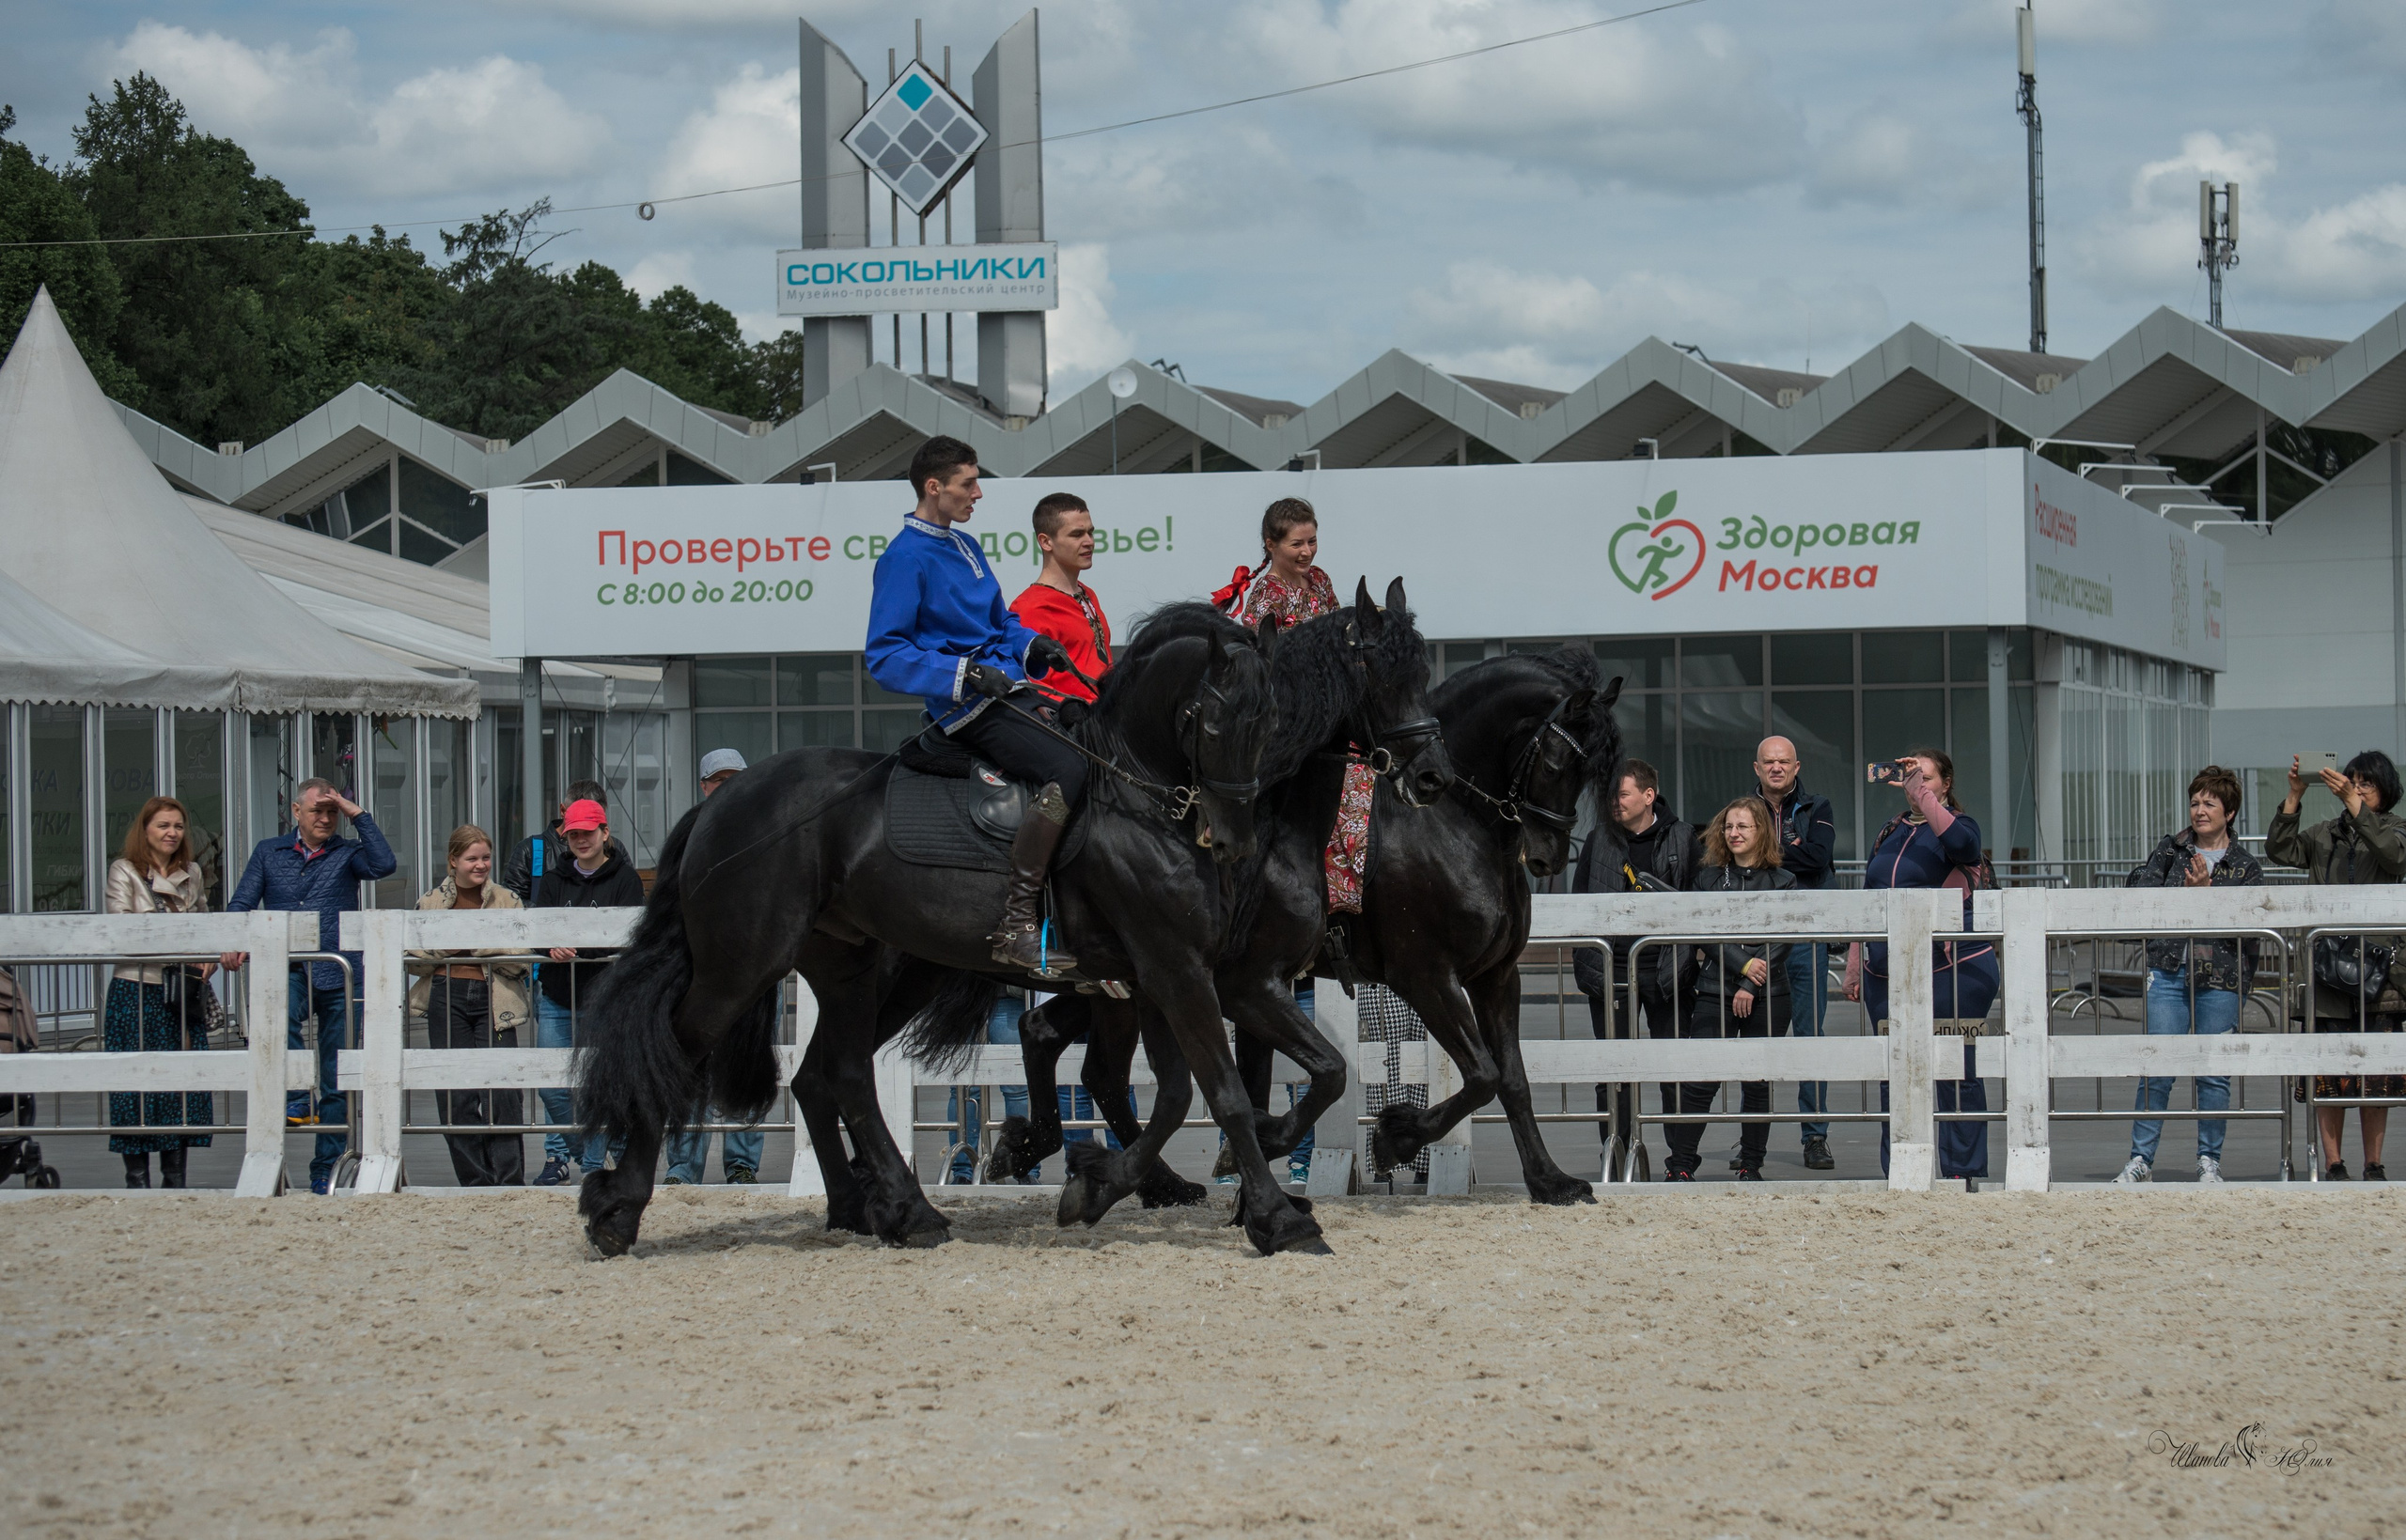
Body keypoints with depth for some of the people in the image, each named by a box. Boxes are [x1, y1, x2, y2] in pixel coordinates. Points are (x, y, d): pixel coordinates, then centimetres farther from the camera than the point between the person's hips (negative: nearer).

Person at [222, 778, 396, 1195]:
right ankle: (297, 1101, -29)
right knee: (281, 1012, -37)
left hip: (338, 974, 0)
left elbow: (384, 866, -10)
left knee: (335, 1079, 1)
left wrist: (357, 814, -7)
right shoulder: (270, 853, 15)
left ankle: (327, 1168, 6)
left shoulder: (347, 854, 11)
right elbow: (241, 904, 10)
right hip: (288, 970, 0)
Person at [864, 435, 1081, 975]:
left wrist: (1031, 645, 7)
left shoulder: (965, 547, 18)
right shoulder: (904, 559, -10)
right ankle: (1016, 925, -31)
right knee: (1070, 769, -27)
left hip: (1006, 690, 10)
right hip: (966, 708, -10)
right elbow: (884, 655, -16)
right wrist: (965, 674, -26)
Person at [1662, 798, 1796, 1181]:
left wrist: (1750, 986, -11)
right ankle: (1680, 1165, -4)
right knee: (1700, 1081, -7)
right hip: (1715, 992, 0)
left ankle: (1751, 1164, 14)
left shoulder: (1781, 883, 5)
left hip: (1767, 995, 0)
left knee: (1757, 1084, 4)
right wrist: (1743, 963, -13)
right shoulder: (1706, 877, 8)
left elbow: (1781, 941, -2)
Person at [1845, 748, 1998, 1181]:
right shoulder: (1891, 832, 17)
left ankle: (1964, 1170, 1)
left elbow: (1958, 841, -28)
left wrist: (1923, 793, -29)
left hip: (1951, 969, -6)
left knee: (1956, 1072, -3)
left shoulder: (1957, 825, -1)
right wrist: (1854, 966, 19)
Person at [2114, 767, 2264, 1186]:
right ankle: (2141, 1159, 1)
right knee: (2157, 1068, -4)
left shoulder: (2245, 868, 6)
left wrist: (2206, 892, -16)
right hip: (2168, 972, 1)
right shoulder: (2170, 850, 12)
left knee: (2213, 1073, 2)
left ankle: (2209, 1160, 14)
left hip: (2221, 977, -1)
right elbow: (2137, 891, 6)